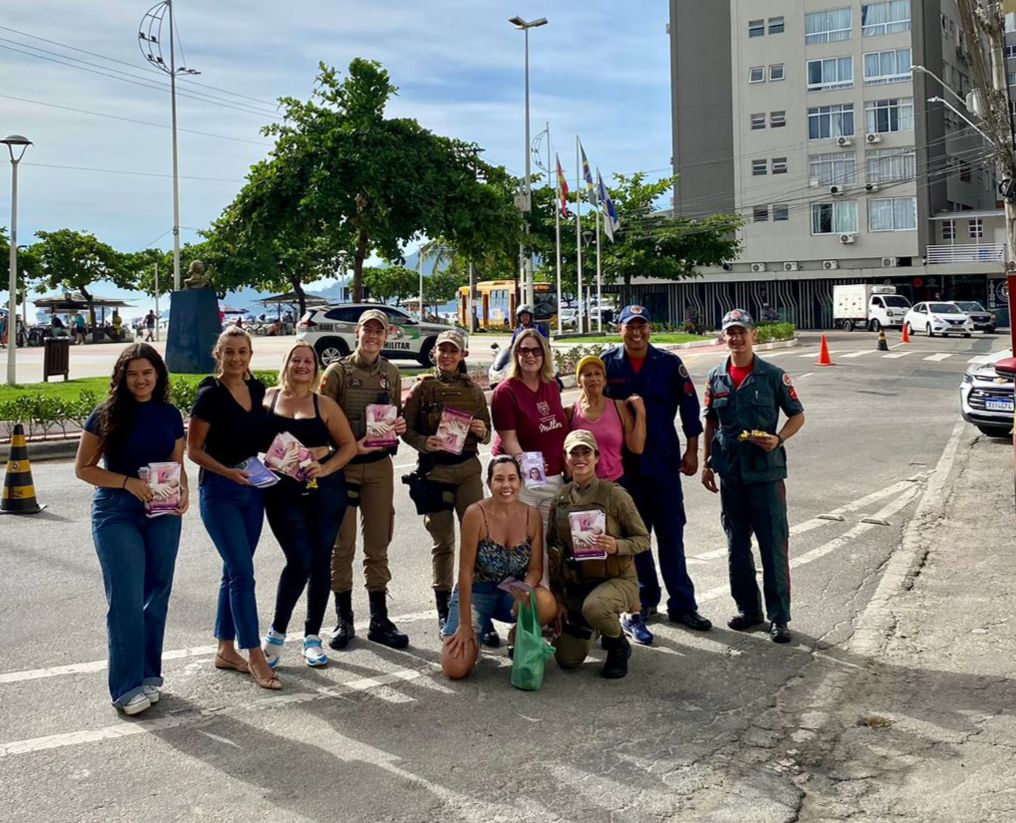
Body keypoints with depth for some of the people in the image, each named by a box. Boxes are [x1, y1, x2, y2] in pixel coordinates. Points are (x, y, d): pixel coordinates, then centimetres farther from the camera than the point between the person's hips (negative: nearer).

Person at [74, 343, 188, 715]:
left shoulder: (170, 415, 6)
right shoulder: (106, 415, -4)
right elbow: (83, 467, -3)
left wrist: (183, 492, -6)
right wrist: (129, 482, -16)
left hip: (162, 515, 4)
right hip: (116, 514, -4)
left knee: (157, 595, 9)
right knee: (126, 600, -7)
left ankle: (150, 674, 23)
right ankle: (127, 687, 0)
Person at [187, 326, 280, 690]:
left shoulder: (257, 389, 6)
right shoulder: (210, 395, -12)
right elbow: (194, 450, -11)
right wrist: (228, 472, -23)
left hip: (252, 488, 7)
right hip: (219, 491, -6)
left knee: (234, 571, 12)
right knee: (243, 573, -8)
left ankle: (225, 650, 23)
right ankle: (255, 656, -1)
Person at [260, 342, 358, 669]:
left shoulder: (324, 405, 6)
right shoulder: (266, 398, 6)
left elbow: (349, 444, 6)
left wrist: (325, 468, -9)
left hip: (324, 487, 2)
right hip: (282, 491, -2)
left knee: (321, 560, 6)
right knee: (300, 560, -10)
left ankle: (312, 636, 19)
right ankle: (276, 632, 10)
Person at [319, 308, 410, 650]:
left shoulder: (392, 374, 9)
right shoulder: (338, 371, -3)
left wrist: (400, 426, -4)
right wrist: (351, 444, -18)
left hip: (379, 466, 3)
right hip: (343, 465, -3)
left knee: (378, 546, 8)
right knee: (342, 545, 3)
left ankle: (379, 620, 17)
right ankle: (344, 619, 15)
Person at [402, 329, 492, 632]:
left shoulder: (473, 390, 7)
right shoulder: (423, 387, 0)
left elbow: (486, 434, 12)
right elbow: (406, 429, -1)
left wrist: (482, 432, -10)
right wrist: (423, 442, -20)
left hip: (468, 468, 2)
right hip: (434, 469, -2)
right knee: (442, 541, 5)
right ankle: (443, 610, 16)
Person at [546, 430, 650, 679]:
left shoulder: (614, 495, -11)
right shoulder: (560, 500, 2)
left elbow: (643, 539, -6)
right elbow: (552, 551, 8)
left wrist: (617, 546, -27)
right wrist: (557, 599, 4)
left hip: (617, 579, -4)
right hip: (576, 584, 5)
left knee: (593, 607, -39)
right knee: (567, 660, -2)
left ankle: (618, 645, -4)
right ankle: (593, 628, 33)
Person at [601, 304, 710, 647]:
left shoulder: (669, 363, 0)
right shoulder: (608, 364, 0)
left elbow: (689, 406, 3)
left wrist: (692, 451, 1)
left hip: (664, 459, 0)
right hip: (622, 463, 1)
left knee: (671, 534, 3)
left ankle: (682, 603, 13)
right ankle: (644, 601, 21)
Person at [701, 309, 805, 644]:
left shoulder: (773, 376, -4)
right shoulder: (716, 378, 6)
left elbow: (797, 415, 2)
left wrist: (778, 439, -16)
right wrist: (706, 464, 11)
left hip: (766, 471, -4)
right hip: (730, 473, 4)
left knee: (774, 545, -2)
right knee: (737, 545, 12)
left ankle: (778, 616, 7)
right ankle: (748, 609, 25)